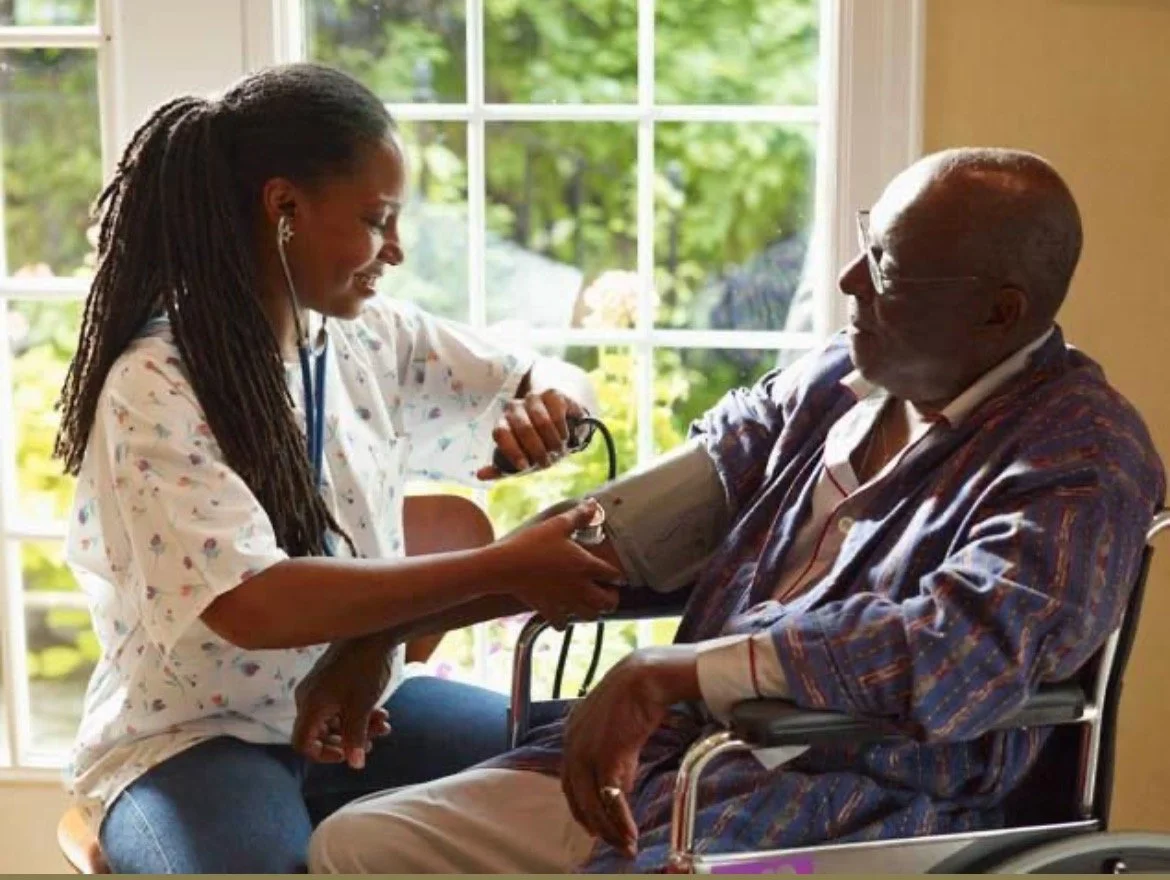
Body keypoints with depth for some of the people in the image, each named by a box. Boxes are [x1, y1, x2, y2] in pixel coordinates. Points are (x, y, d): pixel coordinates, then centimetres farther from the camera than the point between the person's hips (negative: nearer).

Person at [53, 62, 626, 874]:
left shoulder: (372, 337, -1)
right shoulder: (154, 388, -20)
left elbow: (558, 379, 10)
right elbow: (252, 605, -32)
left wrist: (549, 401, -16)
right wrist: (502, 569, -33)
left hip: (357, 705, 6)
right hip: (192, 740, -6)